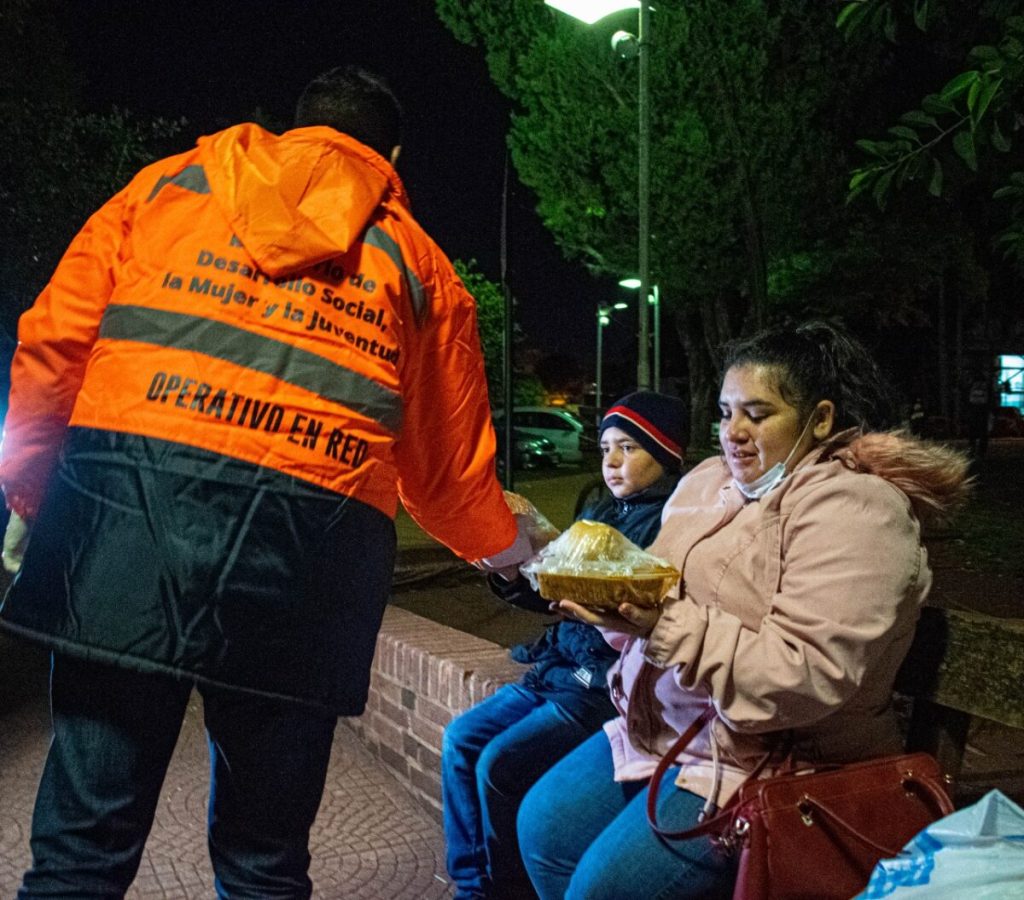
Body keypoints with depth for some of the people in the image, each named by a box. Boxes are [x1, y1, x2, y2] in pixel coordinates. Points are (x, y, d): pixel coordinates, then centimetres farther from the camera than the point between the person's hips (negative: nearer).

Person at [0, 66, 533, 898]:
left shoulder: (167, 184, 20)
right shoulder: (418, 265, 19)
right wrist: (510, 548, 39)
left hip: (127, 493, 1)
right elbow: (452, 473, 21)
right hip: (313, 530, 0)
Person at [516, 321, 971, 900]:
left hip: (763, 761, -8)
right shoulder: (709, 481, 9)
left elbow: (809, 676, -26)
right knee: (543, 825, 6)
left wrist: (667, 625, -30)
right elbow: (656, 603, 13)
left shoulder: (852, 509, -17)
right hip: (658, 731, 8)